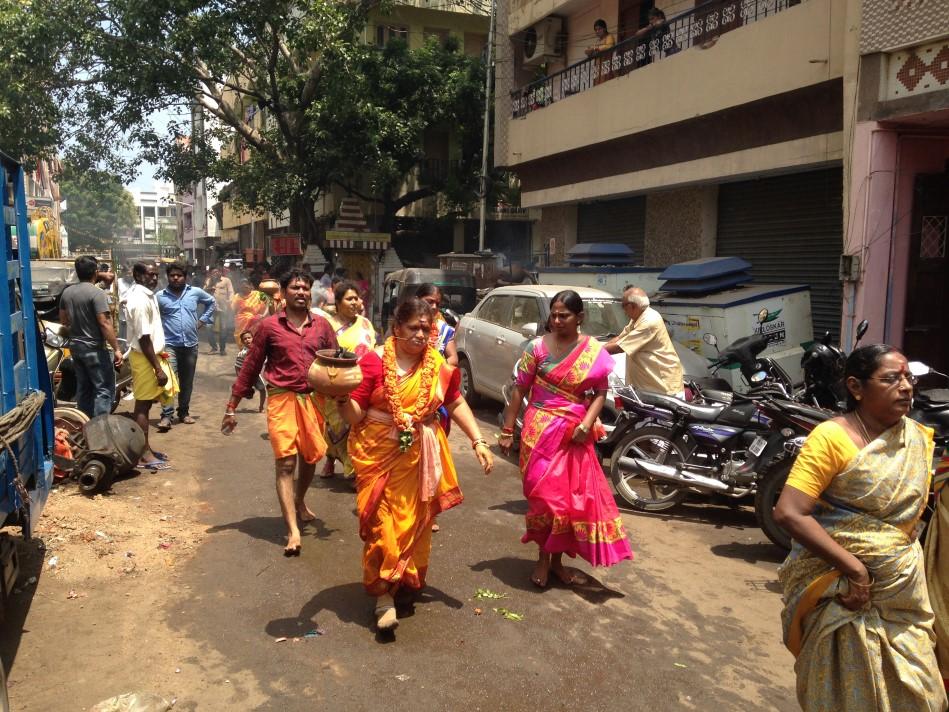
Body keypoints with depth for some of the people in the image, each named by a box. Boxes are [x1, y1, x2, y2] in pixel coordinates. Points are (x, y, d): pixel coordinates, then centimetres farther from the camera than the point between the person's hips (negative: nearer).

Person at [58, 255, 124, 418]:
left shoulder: (67, 292, 7)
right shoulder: (96, 293, -17)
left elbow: (63, 320, 17)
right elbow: (104, 323, -21)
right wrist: (116, 349, -18)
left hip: (75, 346, 8)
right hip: (94, 348, -8)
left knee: (83, 388, 16)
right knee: (104, 389, -4)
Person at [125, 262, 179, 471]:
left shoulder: (147, 295, 10)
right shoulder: (140, 300, -21)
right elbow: (144, 339, -23)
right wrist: (158, 368, -23)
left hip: (151, 354, 10)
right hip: (144, 357, -10)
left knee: (146, 404, 15)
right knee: (143, 405, -3)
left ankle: (145, 448, 24)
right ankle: (145, 454, 3)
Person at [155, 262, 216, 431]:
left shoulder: (196, 292, 4)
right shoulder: (160, 296, -2)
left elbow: (212, 303, 19)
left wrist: (203, 320, 11)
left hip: (191, 344, 3)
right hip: (169, 344, -3)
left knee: (187, 381, 12)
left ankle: (184, 412, 25)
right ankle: (166, 415, -11)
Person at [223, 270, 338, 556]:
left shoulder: (321, 326, 5)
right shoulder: (269, 325, -1)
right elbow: (250, 367, 2)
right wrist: (231, 407, 3)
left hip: (313, 399, 3)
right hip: (282, 399, -3)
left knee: (311, 457, 16)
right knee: (285, 462, -8)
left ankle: (300, 502, 44)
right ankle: (293, 530, -8)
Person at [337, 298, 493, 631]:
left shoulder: (436, 363, 2)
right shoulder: (375, 361, -9)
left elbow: (456, 403, 10)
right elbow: (355, 414, -9)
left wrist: (478, 441, 3)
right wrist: (341, 396, -30)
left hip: (419, 457, 3)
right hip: (379, 454, -3)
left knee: (413, 521, 13)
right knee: (383, 523, -3)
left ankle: (406, 580, 34)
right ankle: (383, 594, 8)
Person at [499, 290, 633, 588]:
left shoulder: (594, 351, 0)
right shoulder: (537, 347, -5)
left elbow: (600, 392, 2)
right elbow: (520, 390, -2)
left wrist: (587, 423, -14)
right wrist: (507, 431, -2)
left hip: (576, 434, 3)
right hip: (541, 431, -3)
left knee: (575, 497, 8)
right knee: (545, 495, -2)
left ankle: (557, 560, 24)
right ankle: (543, 558, 17)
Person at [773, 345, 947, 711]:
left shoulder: (920, 438, 2)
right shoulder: (831, 437, -17)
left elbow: (910, 513, 16)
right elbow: (789, 513, -24)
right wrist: (855, 569, -22)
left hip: (902, 592, 6)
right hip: (840, 589, -5)